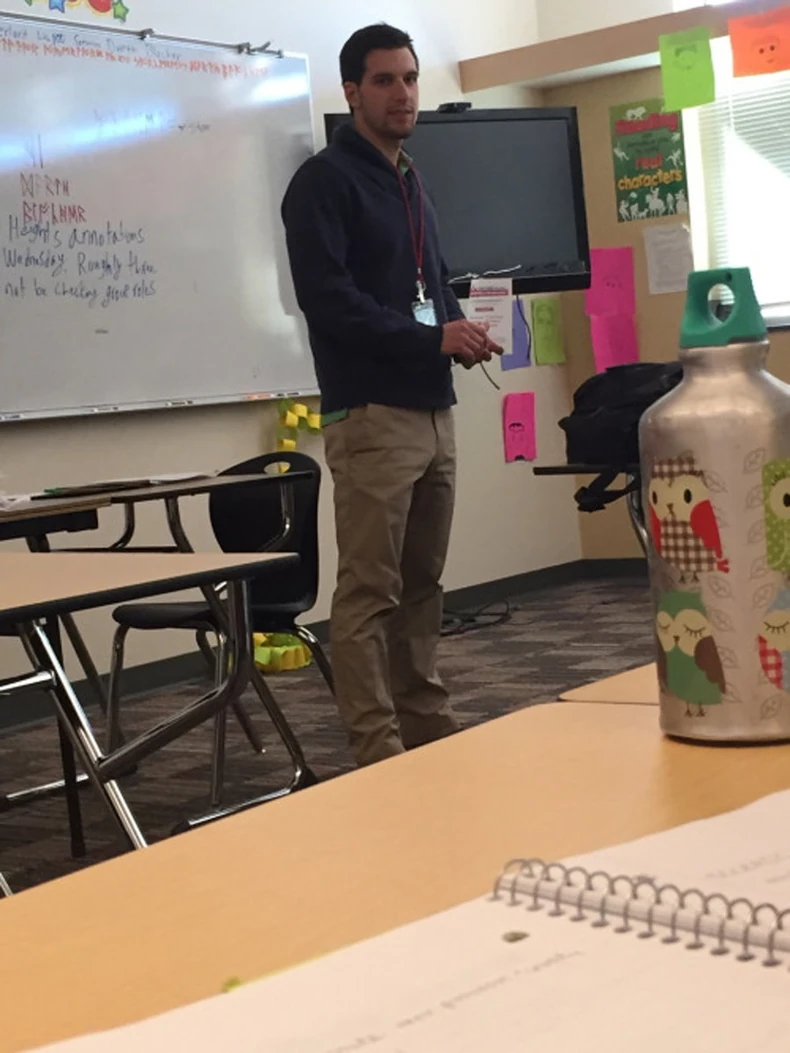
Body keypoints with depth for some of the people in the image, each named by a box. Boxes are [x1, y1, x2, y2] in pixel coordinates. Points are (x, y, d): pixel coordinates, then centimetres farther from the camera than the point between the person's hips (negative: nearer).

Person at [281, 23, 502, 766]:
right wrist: (431, 337, -17)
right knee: (368, 590, -6)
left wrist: (461, 329, 4)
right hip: (370, 414, -8)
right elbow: (327, 298, -16)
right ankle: (376, 749, -2)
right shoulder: (325, 181, -5)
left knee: (421, 582, 12)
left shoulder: (411, 185, 20)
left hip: (432, 410, 8)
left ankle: (424, 720, 21)